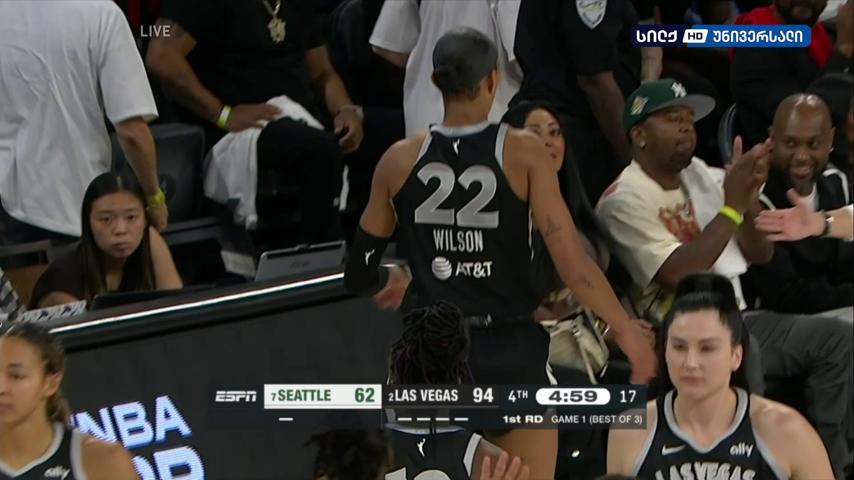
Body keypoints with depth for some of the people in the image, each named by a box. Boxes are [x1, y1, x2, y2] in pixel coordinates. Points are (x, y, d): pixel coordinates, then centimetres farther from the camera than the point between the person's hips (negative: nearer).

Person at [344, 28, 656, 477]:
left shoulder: (400, 161, -1)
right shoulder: (522, 153, -9)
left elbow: (360, 274, 6)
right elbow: (571, 261, -14)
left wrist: (389, 281, 30)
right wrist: (628, 333, -4)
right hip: (511, 355, -2)